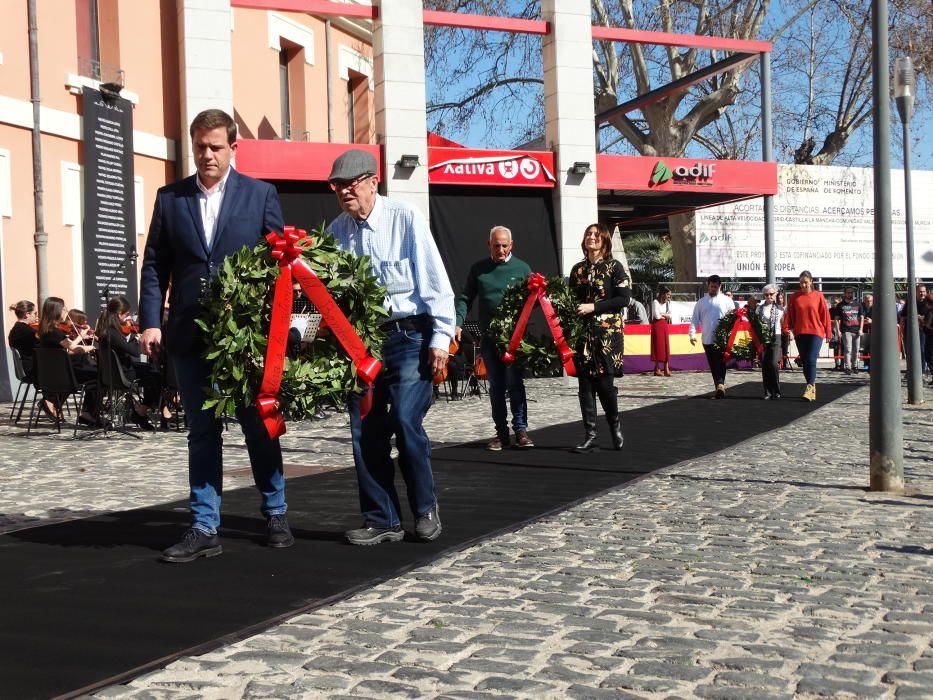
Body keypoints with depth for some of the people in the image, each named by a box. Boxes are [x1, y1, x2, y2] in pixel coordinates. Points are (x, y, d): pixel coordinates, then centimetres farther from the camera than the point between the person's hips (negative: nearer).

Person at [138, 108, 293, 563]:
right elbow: (155, 265, 6)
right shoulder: (170, 197, 8)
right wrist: (151, 322, -3)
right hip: (190, 334, 2)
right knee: (202, 431, 6)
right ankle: (204, 529, 12)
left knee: (258, 425, 8)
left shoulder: (261, 195, 3)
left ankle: (275, 515, 24)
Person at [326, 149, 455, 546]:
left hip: (408, 336, -5)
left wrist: (440, 337, -8)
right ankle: (381, 520, 16)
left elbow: (434, 281, -5)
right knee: (365, 432, 4)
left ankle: (425, 509, 8)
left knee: (405, 422, -13)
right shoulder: (336, 231, 6)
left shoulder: (405, 219, -5)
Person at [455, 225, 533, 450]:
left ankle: (520, 429, 1)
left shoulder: (522, 268, 3)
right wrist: (458, 323, -5)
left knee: (514, 382, -6)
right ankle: (501, 433, 14)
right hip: (488, 337, 2)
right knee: (496, 385, 7)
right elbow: (465, 298, 9)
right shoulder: (478, 269, 8)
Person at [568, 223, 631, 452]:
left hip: (608, 332, -4)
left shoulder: (614, 267, 0)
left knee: (604, 381, -6)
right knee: (585, 383, 0)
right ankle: (590, 435, 4)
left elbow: (624, 299, -7)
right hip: (584, 332, 4)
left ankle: (615, 425, 19)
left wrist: (593, 307, -13)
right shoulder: (577, 269, 13)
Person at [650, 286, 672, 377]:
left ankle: (666, 369, -1)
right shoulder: (655, 302, -9)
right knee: (658, 346, -5)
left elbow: (670, 316, 7)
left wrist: (662, 314, -9)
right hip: (657, 325, -6)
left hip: (665, 326, 6)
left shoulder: (667, 303, 12)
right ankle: (657, 369, 0)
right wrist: (666, 316, -1)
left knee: (666, 347, 1)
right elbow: (657, 316, -17)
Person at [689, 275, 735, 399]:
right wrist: (692, 334, -6)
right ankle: (720, 388, 15)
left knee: (721, 363, -14)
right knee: (713, 365, 7)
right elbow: (695, 319, 8)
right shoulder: (701, 302, 12)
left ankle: (720, 385, -24)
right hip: (707, 339, 3)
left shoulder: (726, 300, 5)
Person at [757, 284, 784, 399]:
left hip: (775, 338, -1)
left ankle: (776, 391, 0)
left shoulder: (779, 309, 5)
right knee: (764, 365, 1)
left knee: (773, 364, -12)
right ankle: (768, 392, 9)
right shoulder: (759, 308, 6)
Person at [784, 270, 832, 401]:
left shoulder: (818, 296, 0)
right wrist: (789, 329, -7)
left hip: (816, 333, -3)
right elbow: (789, 314, 6)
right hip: (800, 334, 3)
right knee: (805, 361, 8)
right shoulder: (794, 297, 5)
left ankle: (809, 388, -15)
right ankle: (812, 388, 18)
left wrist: (828, 332, 1)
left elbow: (825, 314, 2)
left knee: (811, 360, -14)